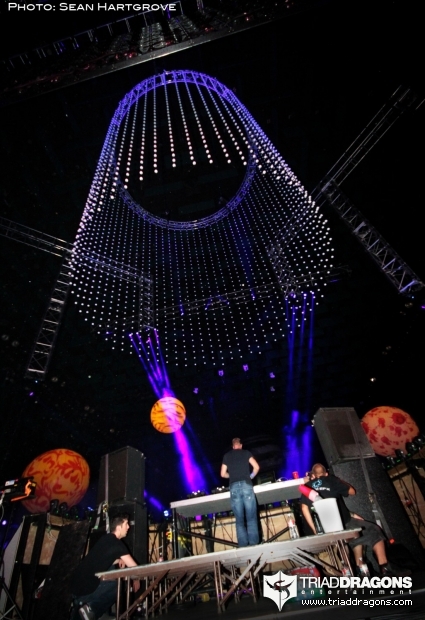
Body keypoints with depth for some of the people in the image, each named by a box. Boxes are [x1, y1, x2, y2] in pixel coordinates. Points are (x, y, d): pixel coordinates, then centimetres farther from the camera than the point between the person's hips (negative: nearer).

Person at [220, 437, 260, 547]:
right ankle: (254, 544, -2)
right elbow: (256, 467, 5)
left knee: (239, 520, 6)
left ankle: (243, 546, 3)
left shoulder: (226, 456, 17)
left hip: (234, 487, 1)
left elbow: (223, 474, 16)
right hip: (246, 485, -1)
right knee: (251, 517, 3)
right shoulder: (246, 452, 12)